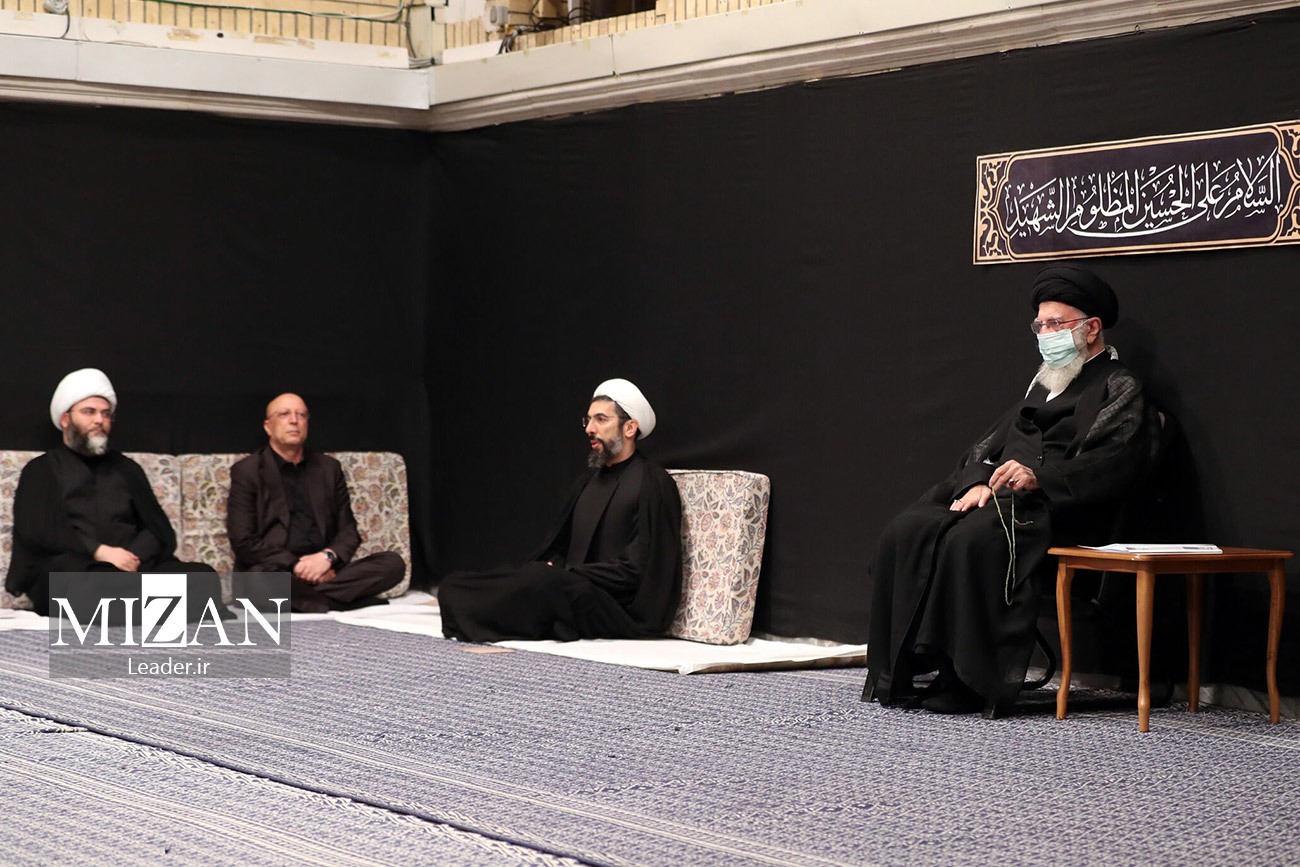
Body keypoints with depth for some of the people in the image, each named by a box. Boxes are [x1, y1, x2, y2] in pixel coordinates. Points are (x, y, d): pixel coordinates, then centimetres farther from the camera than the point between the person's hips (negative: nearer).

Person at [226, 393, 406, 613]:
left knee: (393, 563, -19)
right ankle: (334, 601, -23)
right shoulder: (246, 471, 3)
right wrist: (296, 565, -15)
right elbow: (243, 542, -5)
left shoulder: (329, 468, 16)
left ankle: (303, 598, -25)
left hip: (324, 570, 4)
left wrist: (327, 557, -10)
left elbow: (348, 530, 13)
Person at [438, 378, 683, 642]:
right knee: (453, 585, -8)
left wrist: (564, 574, -15)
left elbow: (634, 571, -13)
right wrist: (553, 569, -1)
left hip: (621, 608, -8)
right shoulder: (588, 480, 21)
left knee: (541, 581, -36)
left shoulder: (653, 484, -6)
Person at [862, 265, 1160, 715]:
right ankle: (895, 673, -19)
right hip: (997, 497, 8)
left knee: (971, 539, -36)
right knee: (904, 533, -16)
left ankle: (966, 683, -30)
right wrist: (978, 481, -1)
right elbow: (995, 439, 22)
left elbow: (1110, 466, -13)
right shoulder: (1045, 383, 29)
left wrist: (1038, 476, -23)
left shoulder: (1120, 389, 3)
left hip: (1056, 510, -8)